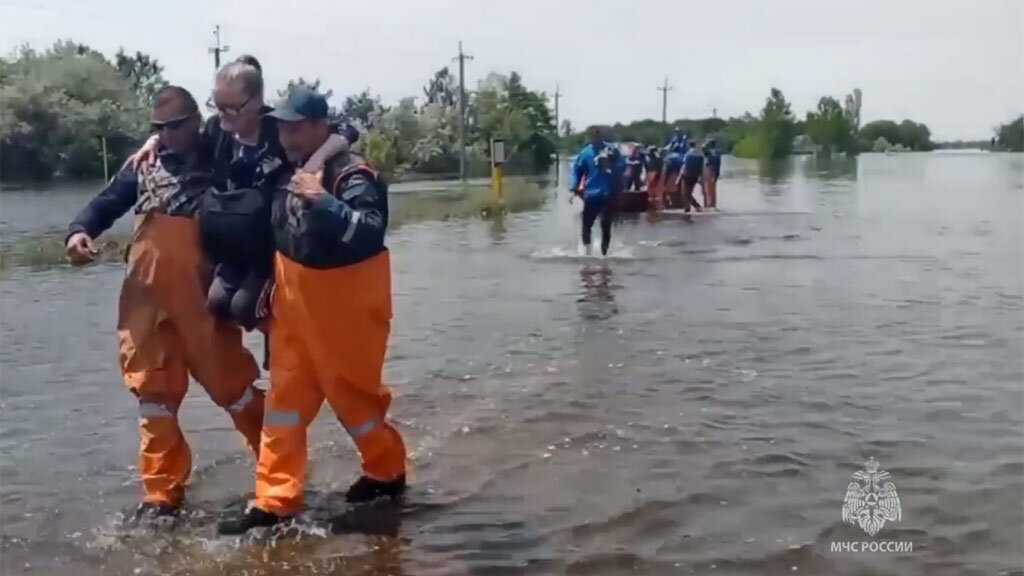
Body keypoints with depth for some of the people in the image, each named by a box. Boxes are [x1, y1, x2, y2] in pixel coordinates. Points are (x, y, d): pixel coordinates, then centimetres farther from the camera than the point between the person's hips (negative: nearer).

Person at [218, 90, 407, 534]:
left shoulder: (354, 176, -19)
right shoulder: (286, 173, 6)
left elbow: (370, 232, -32)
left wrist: (322, 201, -39)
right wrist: (273, 290, 19)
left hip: (347, 307, -7)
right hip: (296, 303, 8)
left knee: (352, 393, 6)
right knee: (285, 398, 7)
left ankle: (387, 471, 30)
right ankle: (276, 500, 13)